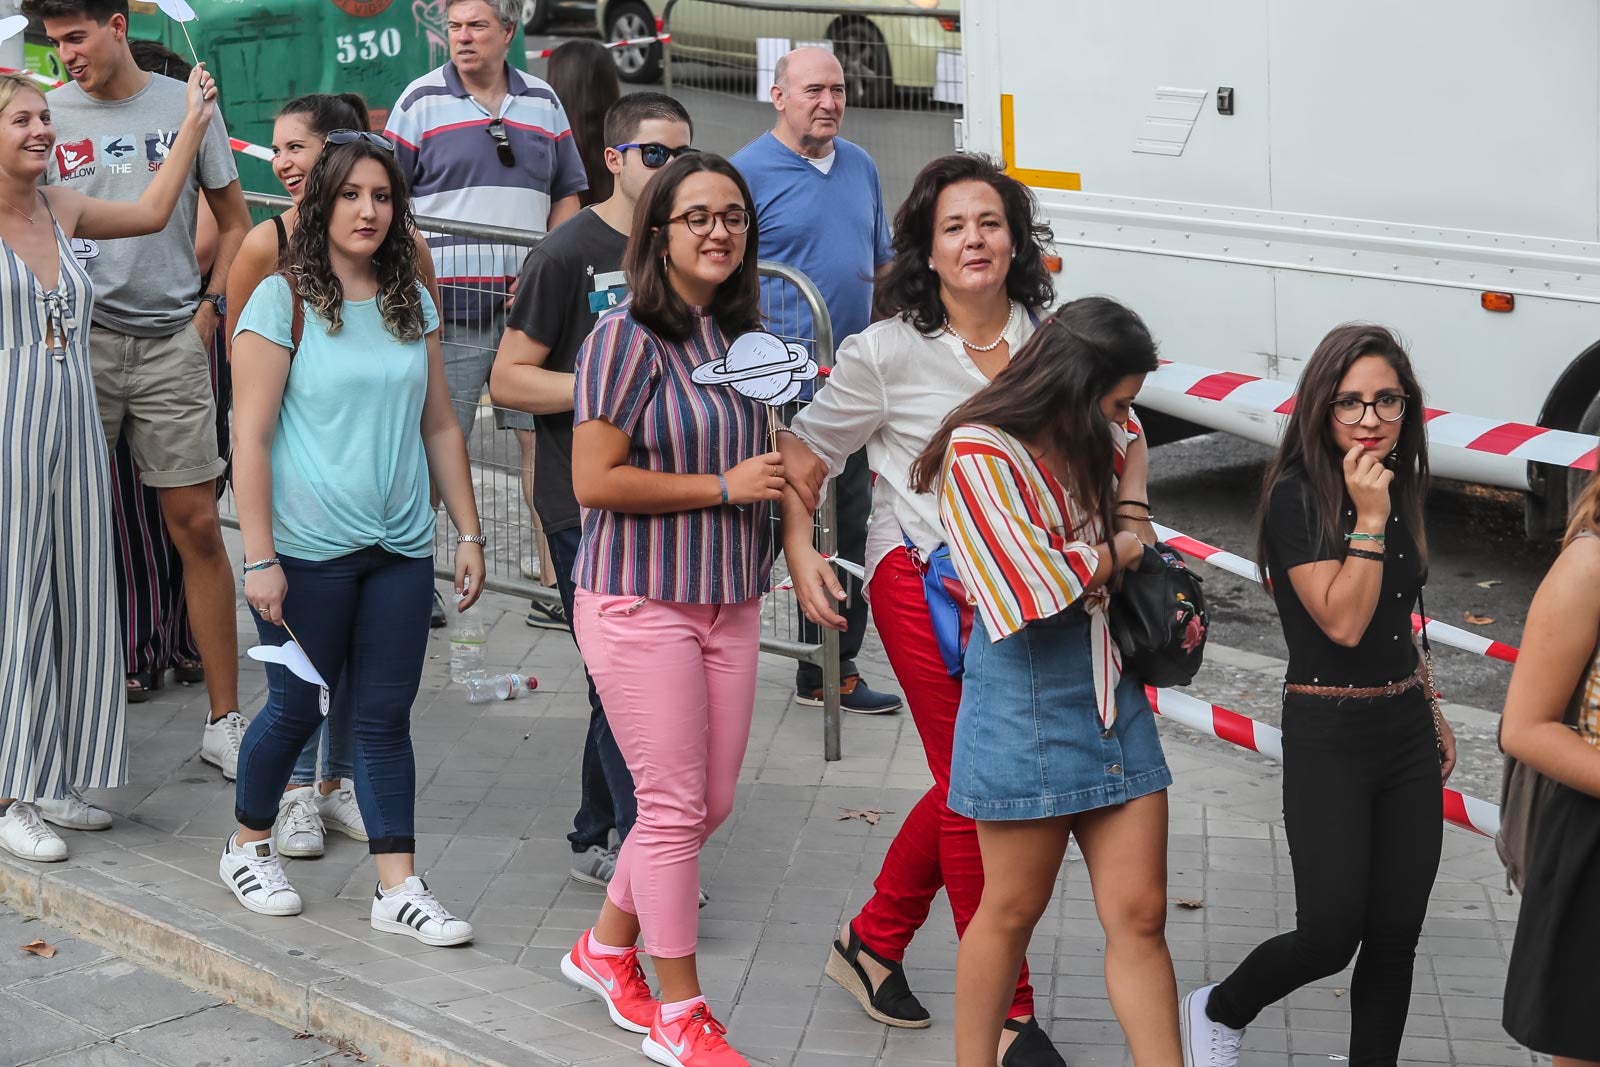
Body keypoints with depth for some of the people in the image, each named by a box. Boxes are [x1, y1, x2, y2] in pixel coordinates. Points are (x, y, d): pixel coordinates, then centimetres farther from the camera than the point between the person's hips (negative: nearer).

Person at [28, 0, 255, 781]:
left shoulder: (186, 106, 6)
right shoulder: (49, 114, 5)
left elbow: (233, 222, 13)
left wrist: (209, 311, 4)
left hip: (170, 342, 0)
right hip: (78, 339, 0)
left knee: (197, 524, 0)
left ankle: (225, 722, 7)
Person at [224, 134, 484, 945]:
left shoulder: (414, 304, 9)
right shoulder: (283, 300, -7)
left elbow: (440, 427, 13)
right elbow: (250, 438, -10)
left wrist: (469, 533, 9)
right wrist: (259, 558, -14)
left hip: (400, 550, 4)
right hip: (308, 551, -4)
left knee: (386, 717, 6)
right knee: (296, 709, 8)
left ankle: (398, 888, 10)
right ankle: (248, 848, 30)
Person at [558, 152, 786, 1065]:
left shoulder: (745, 335, 10)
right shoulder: (630, 337, -14)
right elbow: (595, 480, -19)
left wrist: (781, 477, 6)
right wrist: (724, 485, -15)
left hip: (729, 599, 8)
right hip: (640, 601, -8)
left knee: (712, 800, 13)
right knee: (675, 804, -2)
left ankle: (608, 947, 34)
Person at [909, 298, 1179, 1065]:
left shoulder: (1098, 433, 6)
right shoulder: (980, 454, -15)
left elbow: (1129, 431, 31)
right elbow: (1036, 591, -23)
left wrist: (1134, 509, 11)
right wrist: (1119, 547, -7)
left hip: (1113, 690, 6)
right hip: (1027, 695, -6)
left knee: (1140, 915, 4)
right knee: (1013, 910, 8)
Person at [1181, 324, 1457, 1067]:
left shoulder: (1399, 490, 8)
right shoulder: (1295, 497, -14)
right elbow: (1342, 622, -21)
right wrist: (1368, 518, -22)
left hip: (1407, 733, 7)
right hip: (1328, 738, -7)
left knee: (1396, 936, 6)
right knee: (1331, 933, -8)